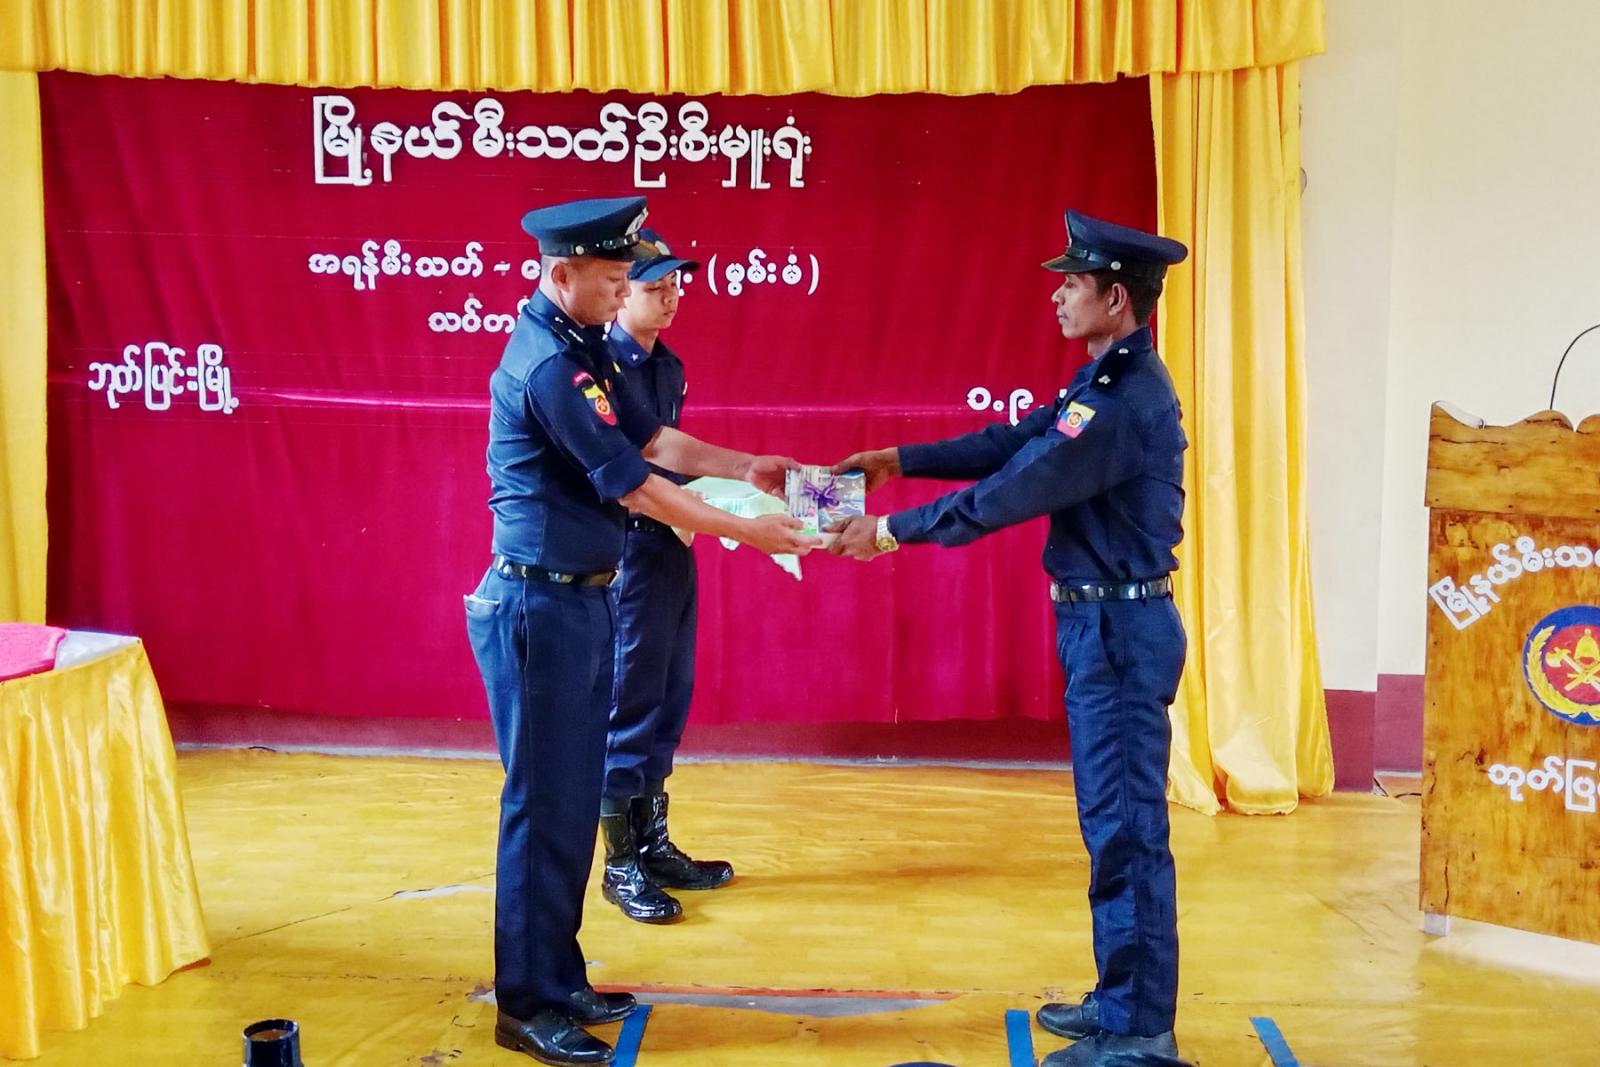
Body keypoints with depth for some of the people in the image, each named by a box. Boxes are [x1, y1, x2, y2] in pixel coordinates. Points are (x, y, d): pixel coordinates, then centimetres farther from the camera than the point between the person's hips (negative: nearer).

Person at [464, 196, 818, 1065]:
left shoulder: (579, 345, 10)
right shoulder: (547, 364, -20)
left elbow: (651, 438, 15)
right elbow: (632, 485, -20)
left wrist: (744, 467, 7)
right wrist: (746, 531, -14)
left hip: (579, 601, 10)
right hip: (539, 607, -9)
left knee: (574, 800, 15)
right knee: (543, 804, -1)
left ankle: (559, 980, 26)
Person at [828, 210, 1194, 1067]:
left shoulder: (1126, 401, -22)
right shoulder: (1109, 379, 11)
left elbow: (1010, 493, -23)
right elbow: (1011, 444, 14)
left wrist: (890, 530, -14)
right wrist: (894, 460, 11)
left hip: (1121, 629, -10)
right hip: (1101, 624, 10)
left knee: (1127, 827, -3)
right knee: (1111, 821, 16)